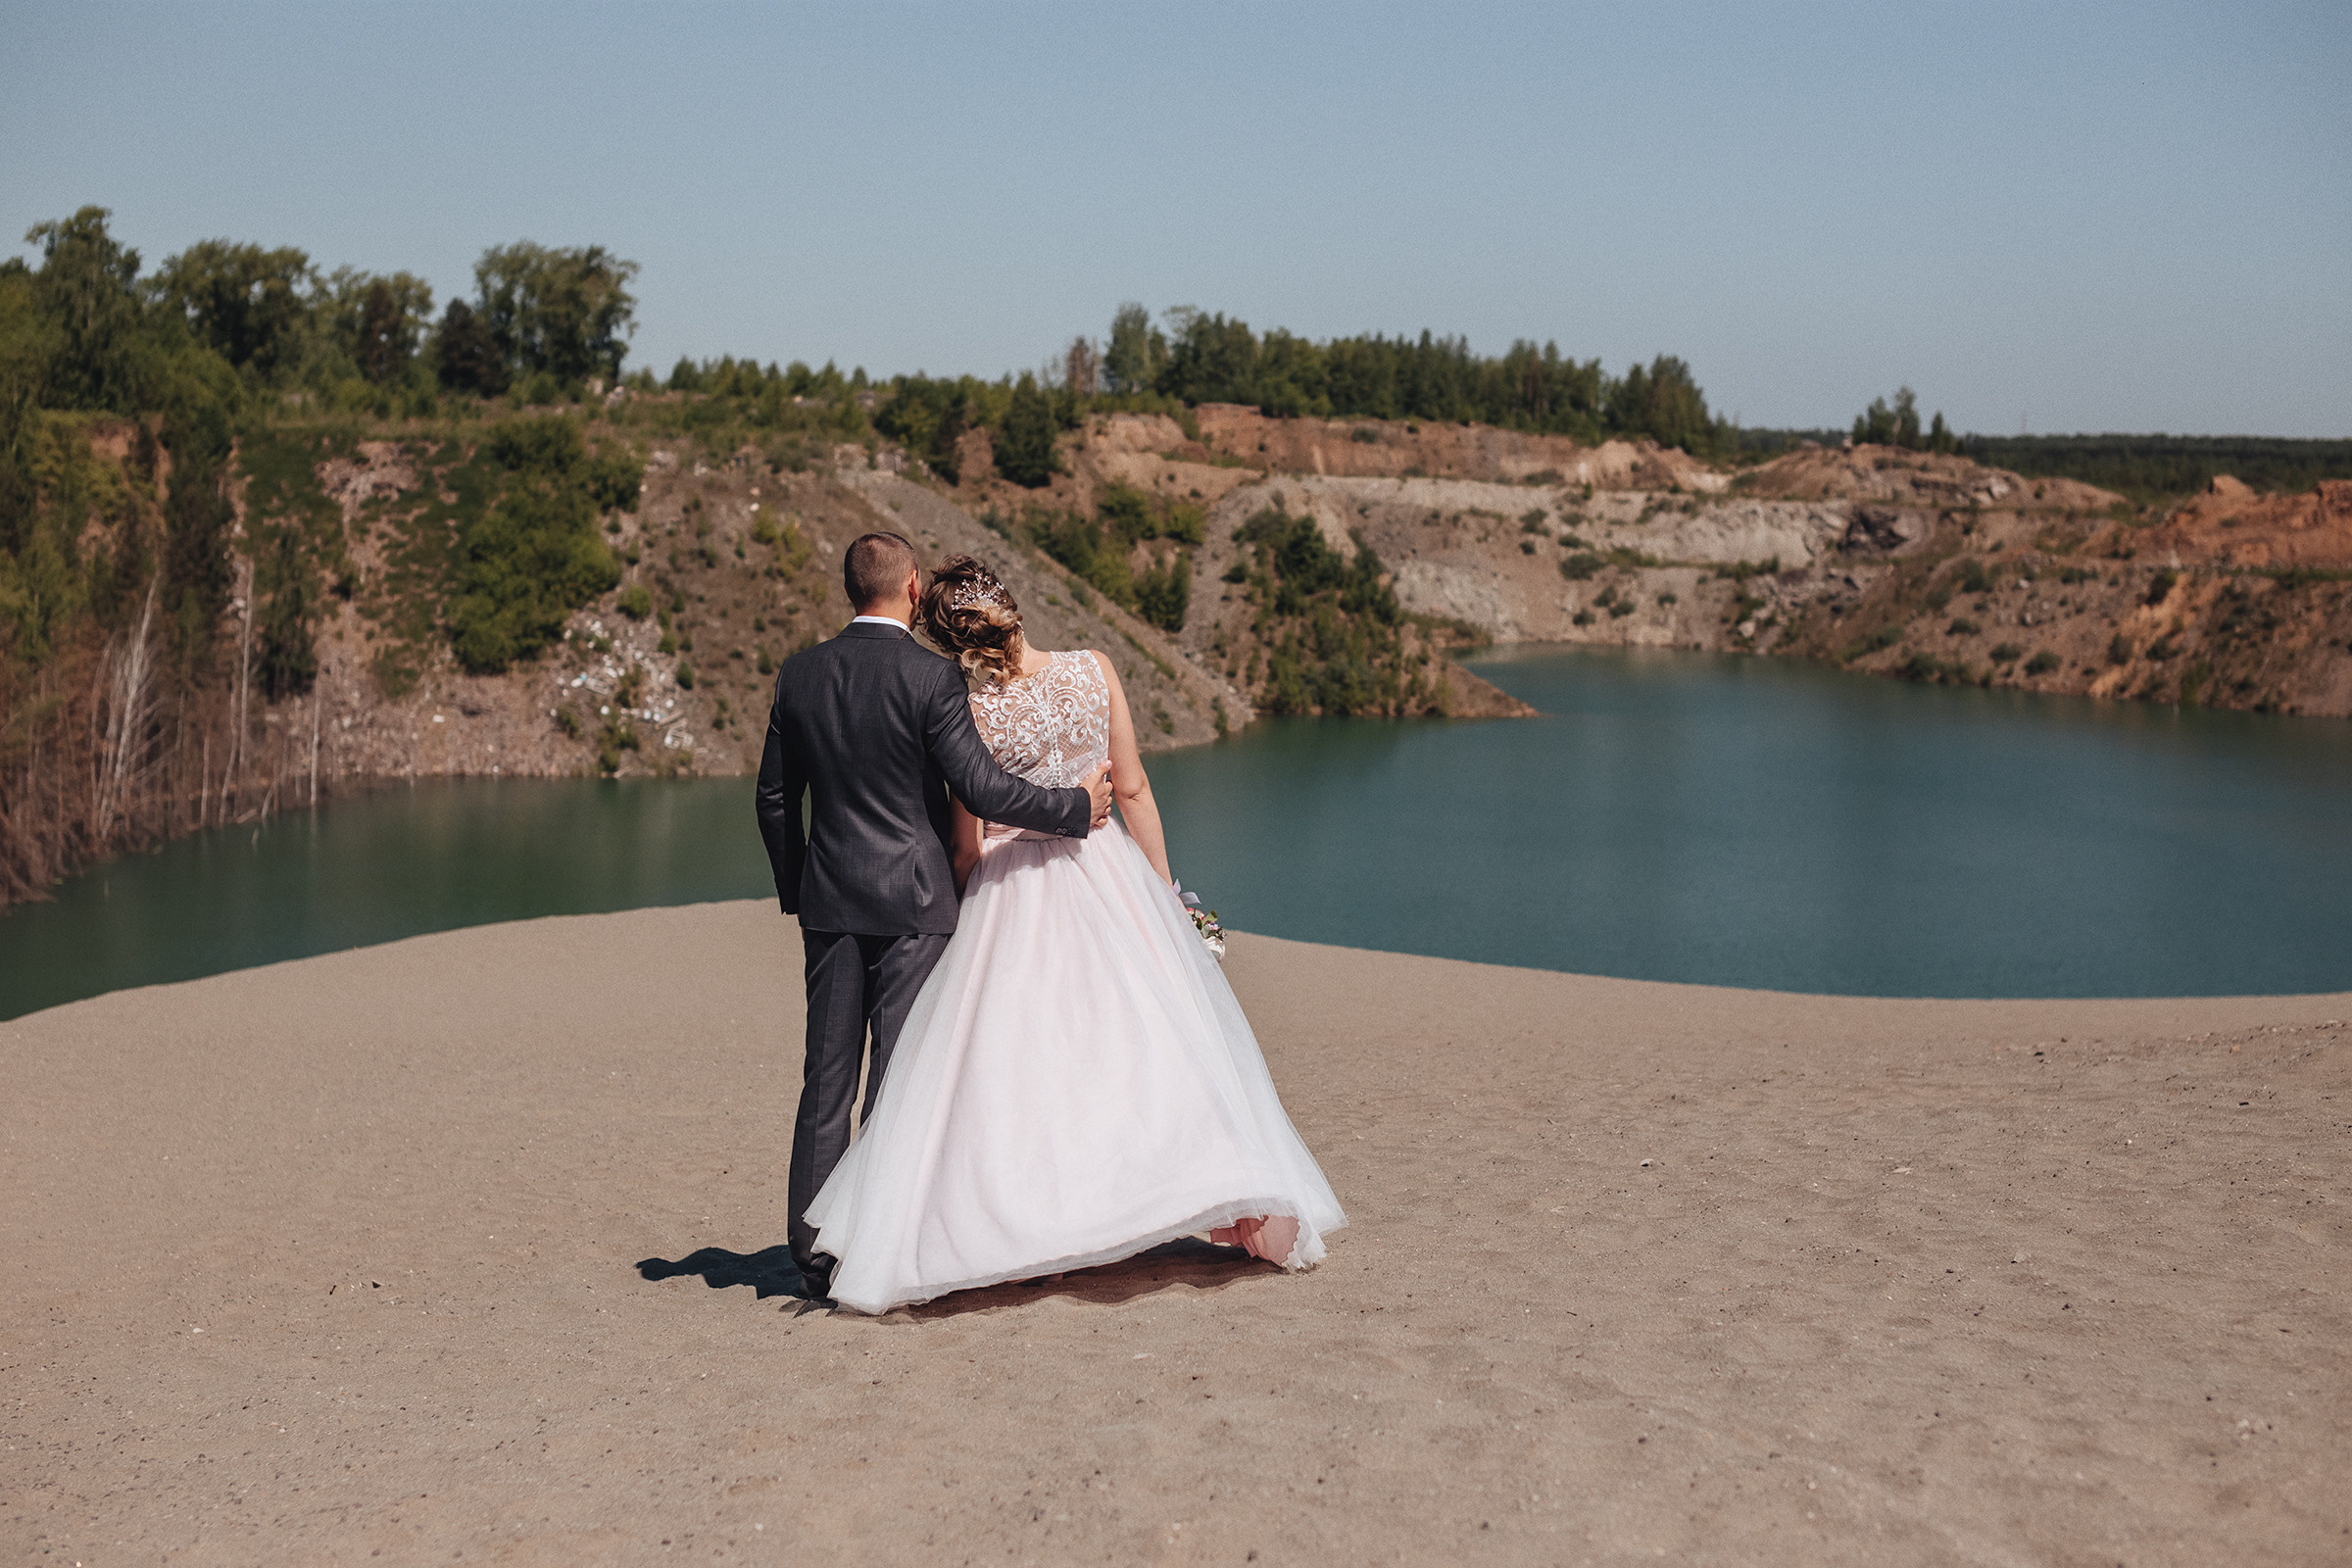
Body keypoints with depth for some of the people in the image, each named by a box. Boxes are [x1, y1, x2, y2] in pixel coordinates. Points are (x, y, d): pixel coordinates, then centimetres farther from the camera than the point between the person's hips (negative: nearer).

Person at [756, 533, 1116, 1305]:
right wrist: (1076, 805, -3)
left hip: (830, 901, 5)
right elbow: (980, 785, -15)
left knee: (826, 1078, 10)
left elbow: (774, 798, 10)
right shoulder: (932, 676, -11)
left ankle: (815, 1250, 14)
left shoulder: (800, 674, 5)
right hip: (912, 900, -4)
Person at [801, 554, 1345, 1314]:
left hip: (1015, 899, -3)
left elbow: (969, 849, -6)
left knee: (998, 1057, 4)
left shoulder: (974, 716, -14)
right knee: (1156, 1037, 13)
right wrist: (1164, 891, 9)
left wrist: (948, 911, 12)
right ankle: (1246, 1207, 20)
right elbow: (1134, 791, -1)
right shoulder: (1095, 671, -8)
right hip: (1109, 871, 3)